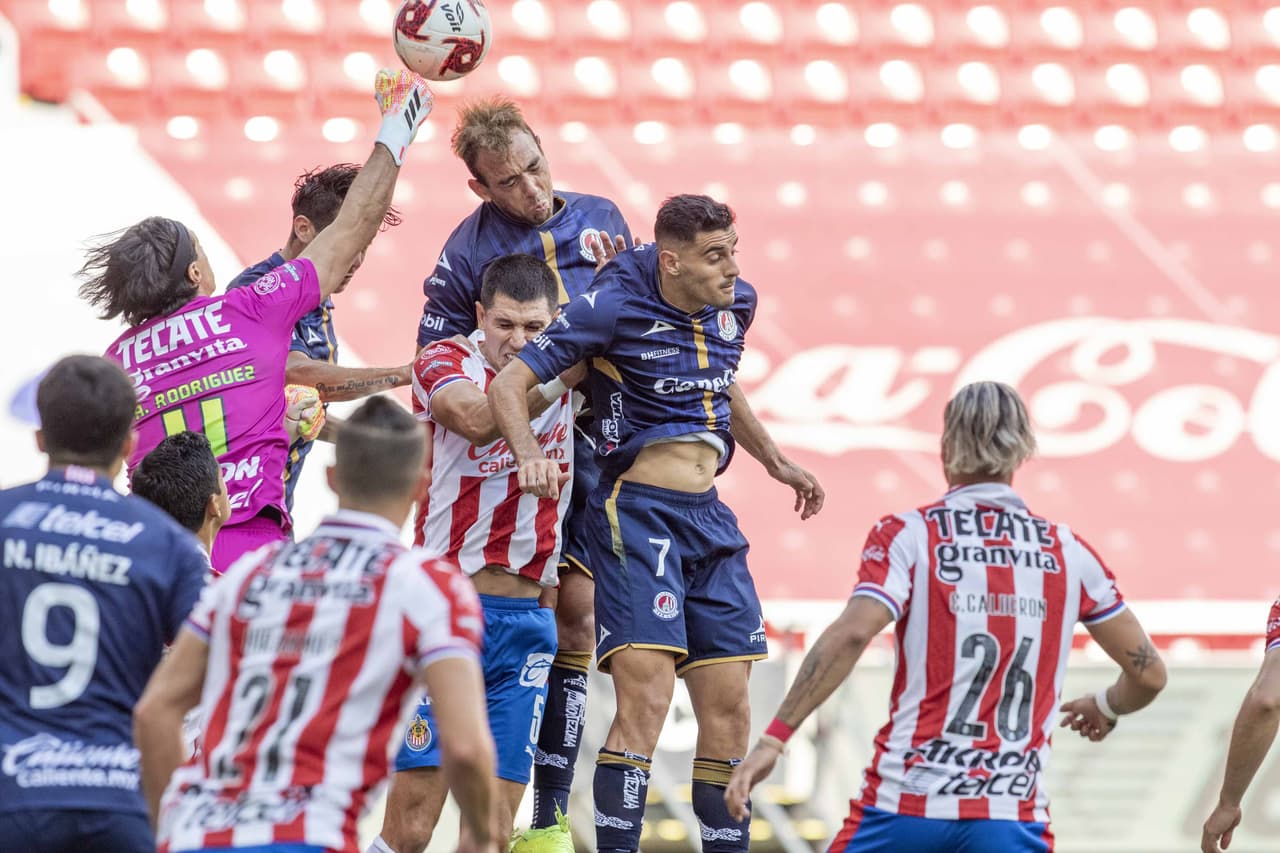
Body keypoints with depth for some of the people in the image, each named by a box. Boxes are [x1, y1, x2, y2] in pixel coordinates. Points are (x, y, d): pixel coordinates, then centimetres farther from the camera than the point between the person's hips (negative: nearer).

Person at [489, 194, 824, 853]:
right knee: (645, 699, -18)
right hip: (638, 515, -7)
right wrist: (530, 456, -31)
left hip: (710, 519, 7)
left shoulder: (736, 304, 8)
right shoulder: (615, 305, -12)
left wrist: (776, 462, 37)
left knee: (728, 704, 7)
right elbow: (510, 384, -13)